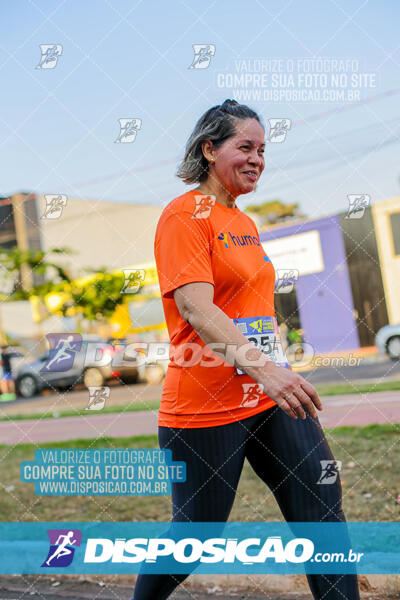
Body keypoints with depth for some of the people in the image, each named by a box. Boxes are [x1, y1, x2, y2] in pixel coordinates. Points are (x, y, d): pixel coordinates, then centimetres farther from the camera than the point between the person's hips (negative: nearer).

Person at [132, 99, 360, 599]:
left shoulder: (244, 222, 16)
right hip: (205, 407, -8)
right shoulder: (184, 214, -10)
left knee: (321, 502, 0)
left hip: (269, 398, 8)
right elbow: (196, 309, -23)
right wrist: (264, 369, -34)